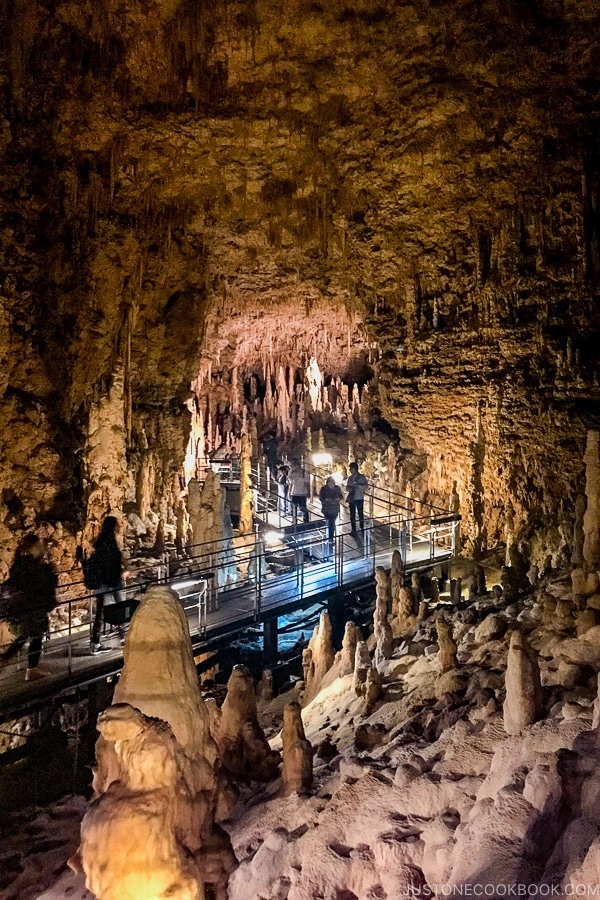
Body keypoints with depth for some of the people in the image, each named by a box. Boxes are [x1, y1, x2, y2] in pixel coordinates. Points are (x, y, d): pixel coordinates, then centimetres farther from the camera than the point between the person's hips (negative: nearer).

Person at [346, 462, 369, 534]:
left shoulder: (361, 477, -4)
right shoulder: (350, 478, 10)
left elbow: (366, 486, -12)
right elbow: (347, 488, 12)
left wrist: (357, 485, -19)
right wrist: (350, 488, -10)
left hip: (359, 498, -4)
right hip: (351, 499, 4)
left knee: (360, 513, 0)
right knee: (352, 515, 5)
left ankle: (362, 529, 13)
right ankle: (353, 530, 12)